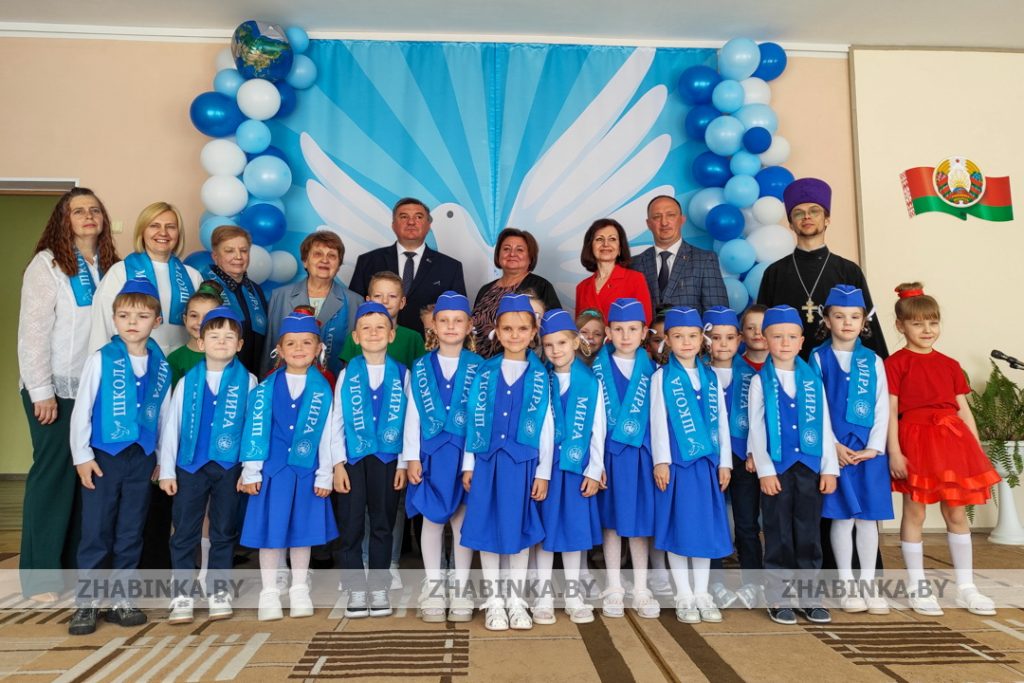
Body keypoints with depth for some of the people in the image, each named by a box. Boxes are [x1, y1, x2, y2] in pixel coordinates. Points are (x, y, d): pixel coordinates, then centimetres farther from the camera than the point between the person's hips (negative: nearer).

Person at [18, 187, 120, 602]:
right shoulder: (47, 264, -5)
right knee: (53, 474, 0)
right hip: (57, 388, -5)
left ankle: (79, 564, 19)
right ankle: (39, 575, 12)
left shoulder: (110, 266, 10)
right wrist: (42, 391, -13)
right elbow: (33, 331, -9)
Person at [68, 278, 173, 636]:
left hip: (142, 459, 3)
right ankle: (86, 603, 16)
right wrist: (82, 456, -6)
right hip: (103, 456, -3)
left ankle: (120, 600, 22)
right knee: (96, 532, 3)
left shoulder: (161, 367, 3)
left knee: (130, 534, 10)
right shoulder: (101, 360, -6)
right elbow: (81, 410, -4)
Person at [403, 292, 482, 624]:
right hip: (430, 453, 1)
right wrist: (412, 457, -1)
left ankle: (461, 590, 19)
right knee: (432, 518, 8)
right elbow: (412, 415, 4)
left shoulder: (479, 367, 0)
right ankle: (433, 589, 22)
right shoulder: (420, 368, 3)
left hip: (465, 454, -1)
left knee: (463, 520, 6)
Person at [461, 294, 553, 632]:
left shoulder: (540, 376, 2)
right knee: (487, 528, 6)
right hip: (487, 460, 1)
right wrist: (468, 464, 2)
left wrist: (543, 472, -1)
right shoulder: (485, 373, 4)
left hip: (522, 462, -1)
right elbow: (474, 419, 6)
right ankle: (494, 600, 20)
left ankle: (515, 599, 22)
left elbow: (546, 426, 1)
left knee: (519, 528, 7)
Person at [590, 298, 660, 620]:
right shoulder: (599, 367, 0)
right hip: (610, 452, -1)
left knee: (641, 519, 7)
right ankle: (614, 589, 20)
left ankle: (640, 590, 20)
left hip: (641, 452, 1)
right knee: (612, 520, 8)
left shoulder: (650, 369, 5)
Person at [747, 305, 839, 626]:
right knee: (779, 535, 5)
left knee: (809, 533, 8)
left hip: (810, 466, 2)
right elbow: (756, 429, -2)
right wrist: (765, 470, -8)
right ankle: (778, 600, 15)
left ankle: (808, 597, 20)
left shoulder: (813, 380, 7)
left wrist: (829, 468, 3)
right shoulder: (760, 382, 0)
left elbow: (824, 426, 8)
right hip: (777, 468, -2)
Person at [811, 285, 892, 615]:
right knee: (842, 517, 3)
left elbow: (882, 406, 4)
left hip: (869, 449, 2)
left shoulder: (873, 360, 7)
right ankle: (847, 585, 15)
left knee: (868, 517, 8)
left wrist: (874, 447, -6)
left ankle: (867, 584, 20)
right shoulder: (818, 358, 0)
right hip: (834, 449, -2)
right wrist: (834, 445, -11)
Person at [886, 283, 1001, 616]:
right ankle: (917, 588, 15)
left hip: (951, 440, 5)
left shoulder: (949, 365, 12)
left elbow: (964, 410, 13)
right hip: (915, 441, -5)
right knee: (914, 513, 3)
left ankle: (965, 588, 24)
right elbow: (890, 410, -9)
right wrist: (894, 451, -15)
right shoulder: (895, 363, -4)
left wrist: (977, 449, 9)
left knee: (957, 513, 11)